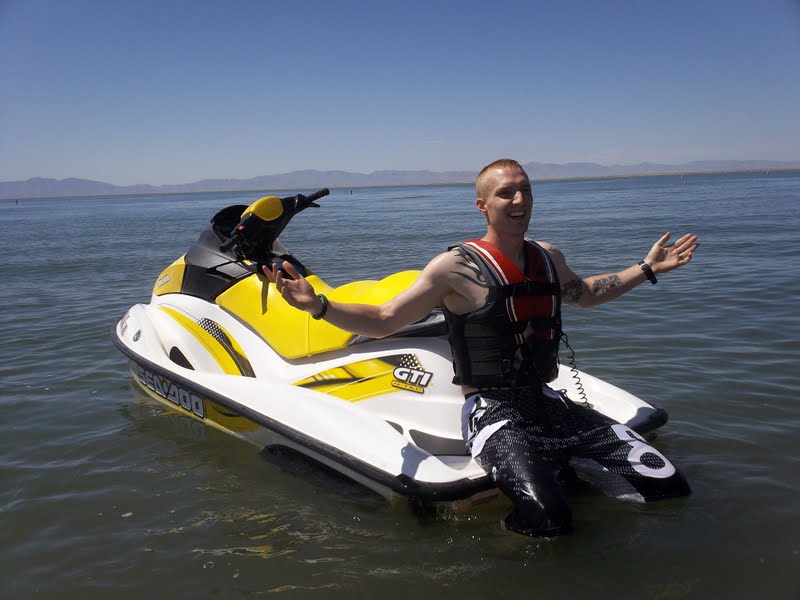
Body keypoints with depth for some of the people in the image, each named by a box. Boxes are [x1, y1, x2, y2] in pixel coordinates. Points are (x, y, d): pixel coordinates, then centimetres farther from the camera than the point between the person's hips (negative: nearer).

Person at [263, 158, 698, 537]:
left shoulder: (548, 257, 11)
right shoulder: (457, 267, -8)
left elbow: (585, 294, 33)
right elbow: (384, 321, -8)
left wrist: (647, 268, 33)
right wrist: (318, 305, -22)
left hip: (548, 403, 7)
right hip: (493, 412, -7)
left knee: (669, 489, 0)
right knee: (548, 520, -33)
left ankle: (561, 467, 16)